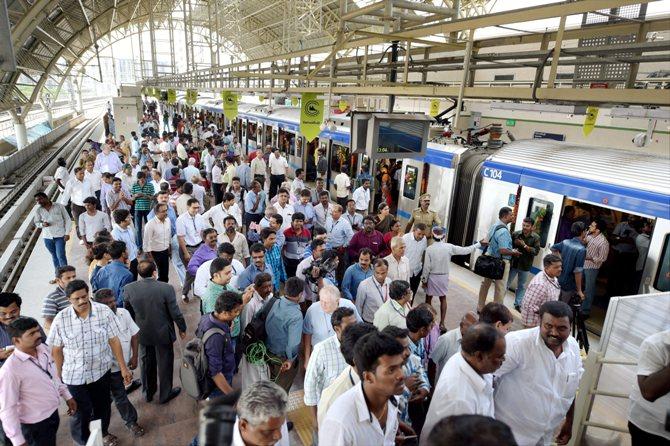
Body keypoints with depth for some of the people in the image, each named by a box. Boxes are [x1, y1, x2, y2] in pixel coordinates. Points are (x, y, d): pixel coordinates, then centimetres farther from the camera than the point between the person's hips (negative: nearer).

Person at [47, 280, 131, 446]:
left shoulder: (104, 312, -16)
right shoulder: (60, 319, -16)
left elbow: (114, 341, -10)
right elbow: (56, 349, -2)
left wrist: (123, 368, -6)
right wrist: (59, 373, 6)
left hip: (101, 371, 1)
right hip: (74, 375, -1)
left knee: (102, 406, 20)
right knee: (82, 411, 11)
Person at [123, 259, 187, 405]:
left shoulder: (129, 289, -16)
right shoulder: (166, 288, -26)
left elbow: (128, 313, -2)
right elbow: (175, 313, -17)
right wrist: (182, 328, 2)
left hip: (142, 333, 3)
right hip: (163, 333, -3)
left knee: (146, 363, 24)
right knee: (164, 363, 17)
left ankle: (148, 393, 43)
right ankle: (165, 394, 34)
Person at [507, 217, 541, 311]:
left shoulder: (536, 238, -5)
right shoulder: (515, 234, -6)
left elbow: (536, 251, -13)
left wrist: (525, 246, -21)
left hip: (525, 266, 1)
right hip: (513, 263, -1)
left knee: (522, 286, 14)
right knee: (506, 283, 8)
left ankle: (517, 304, 28)